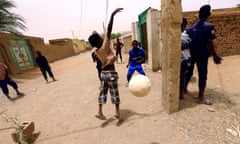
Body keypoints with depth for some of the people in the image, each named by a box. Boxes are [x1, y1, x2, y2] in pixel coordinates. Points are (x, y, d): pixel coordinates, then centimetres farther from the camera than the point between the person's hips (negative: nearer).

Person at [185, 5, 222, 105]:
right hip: (202, 55, -5)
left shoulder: (192, 27, 7)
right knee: (202, 75, 1)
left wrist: (189, 52, 15)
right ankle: (201, 97, 8)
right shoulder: (209, 26, -8)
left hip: (191, 54, 5)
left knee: (189, 72, 17)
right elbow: (210, 43, -12)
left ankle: (184, 88, 29)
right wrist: (215, 56, -5)